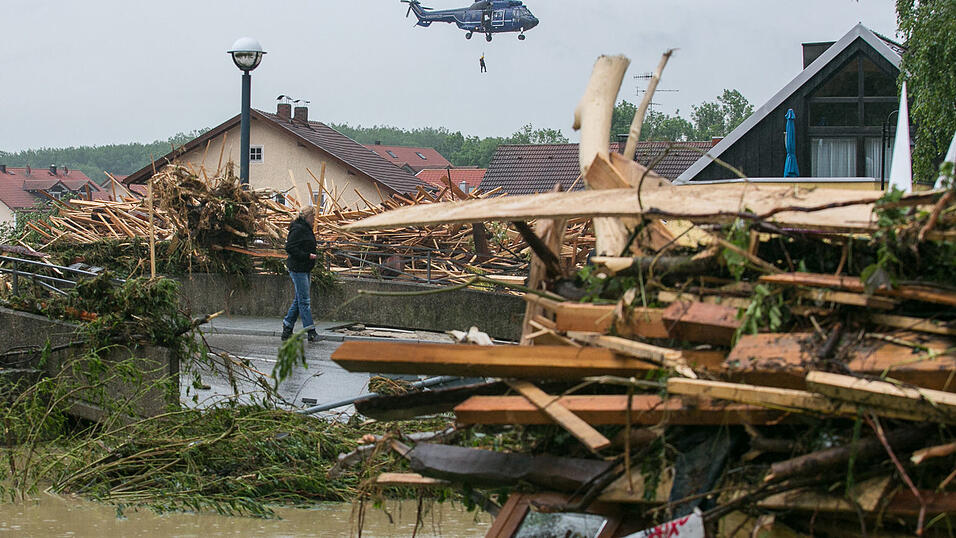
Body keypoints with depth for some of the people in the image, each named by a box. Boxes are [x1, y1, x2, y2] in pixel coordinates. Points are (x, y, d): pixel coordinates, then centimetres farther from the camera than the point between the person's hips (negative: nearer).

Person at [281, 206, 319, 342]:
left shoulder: (306, 229, 16)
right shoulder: (298, 229, -15)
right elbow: (290, 248, -20)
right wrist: (307, 256, -22)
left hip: (305, 269, 10)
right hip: (297, 268, -10)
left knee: (299, 300, 12)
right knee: (304, 300, -8)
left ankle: (287, 329, 19)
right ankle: (311, 332, -8)